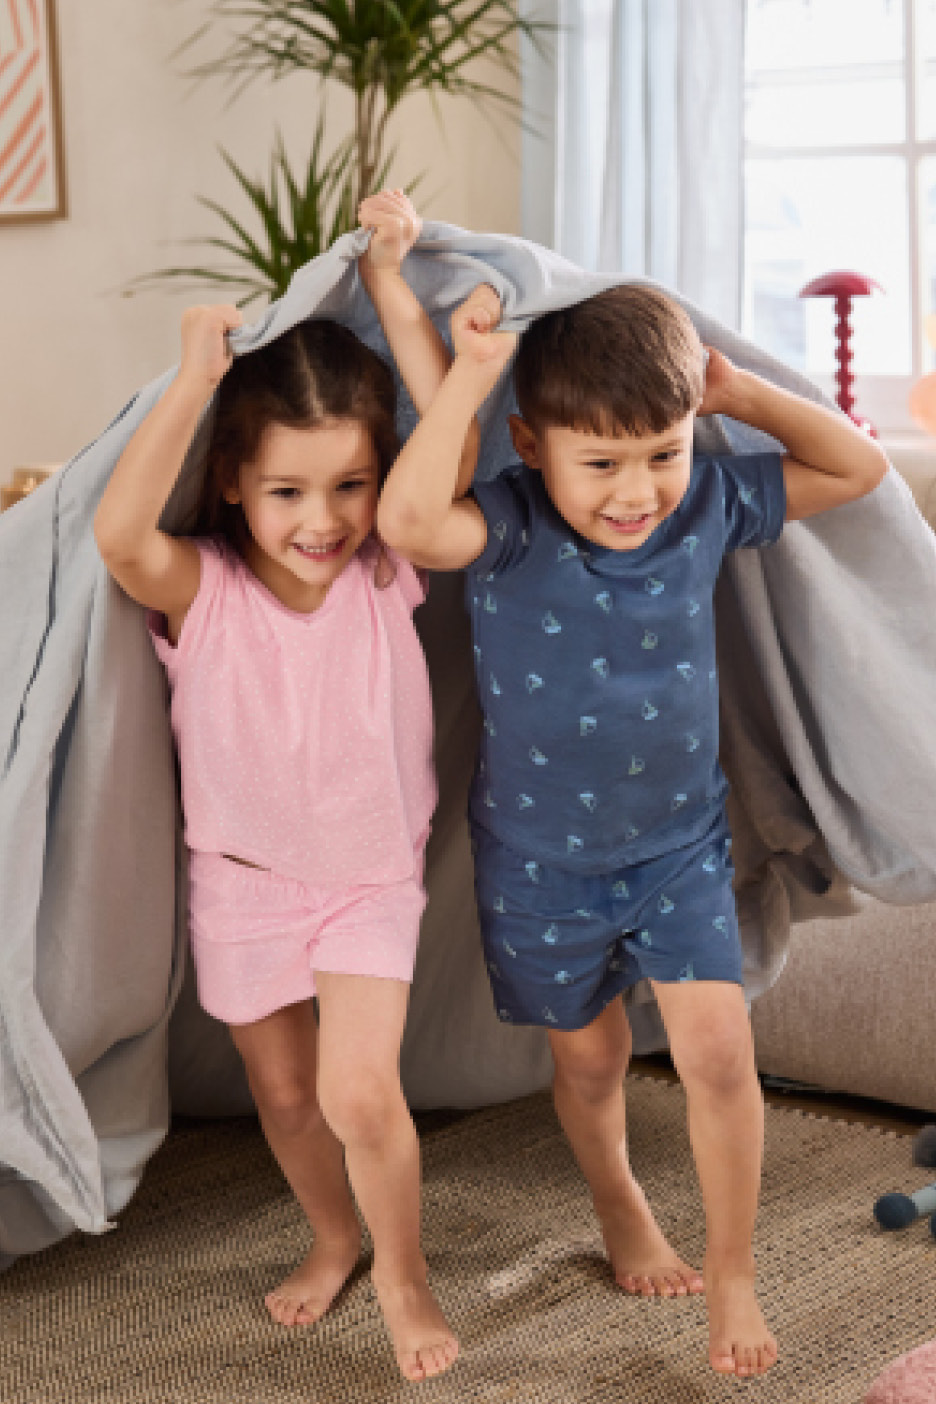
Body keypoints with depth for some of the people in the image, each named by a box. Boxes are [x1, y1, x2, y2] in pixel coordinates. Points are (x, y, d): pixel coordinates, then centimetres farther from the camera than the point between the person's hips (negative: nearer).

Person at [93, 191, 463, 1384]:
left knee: (360, 1095, -12)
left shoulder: (388, 571, -14)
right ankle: (332, 1238, 46)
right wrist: (193, 383, -39)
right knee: (283, 1092, 17)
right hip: (242, 880, 1)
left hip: (370, 876, -1)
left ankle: (401, 1268, 16)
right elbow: (119, 534, -40)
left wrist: (390, 284, -27)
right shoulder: (201, 592, -18)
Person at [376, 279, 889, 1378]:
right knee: (588, 1059, 18)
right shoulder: (512, 530, -24)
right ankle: (617, 1206, 49)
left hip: (680, 843, 2)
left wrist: (740, 391, -15)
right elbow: (408, 521, -45)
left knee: (718, 1051, -6)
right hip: (542, 858, -2)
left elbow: (857, 466, -4)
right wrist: (470, 373, -40)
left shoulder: (708, 505, -12)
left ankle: (732, 1275, 14)